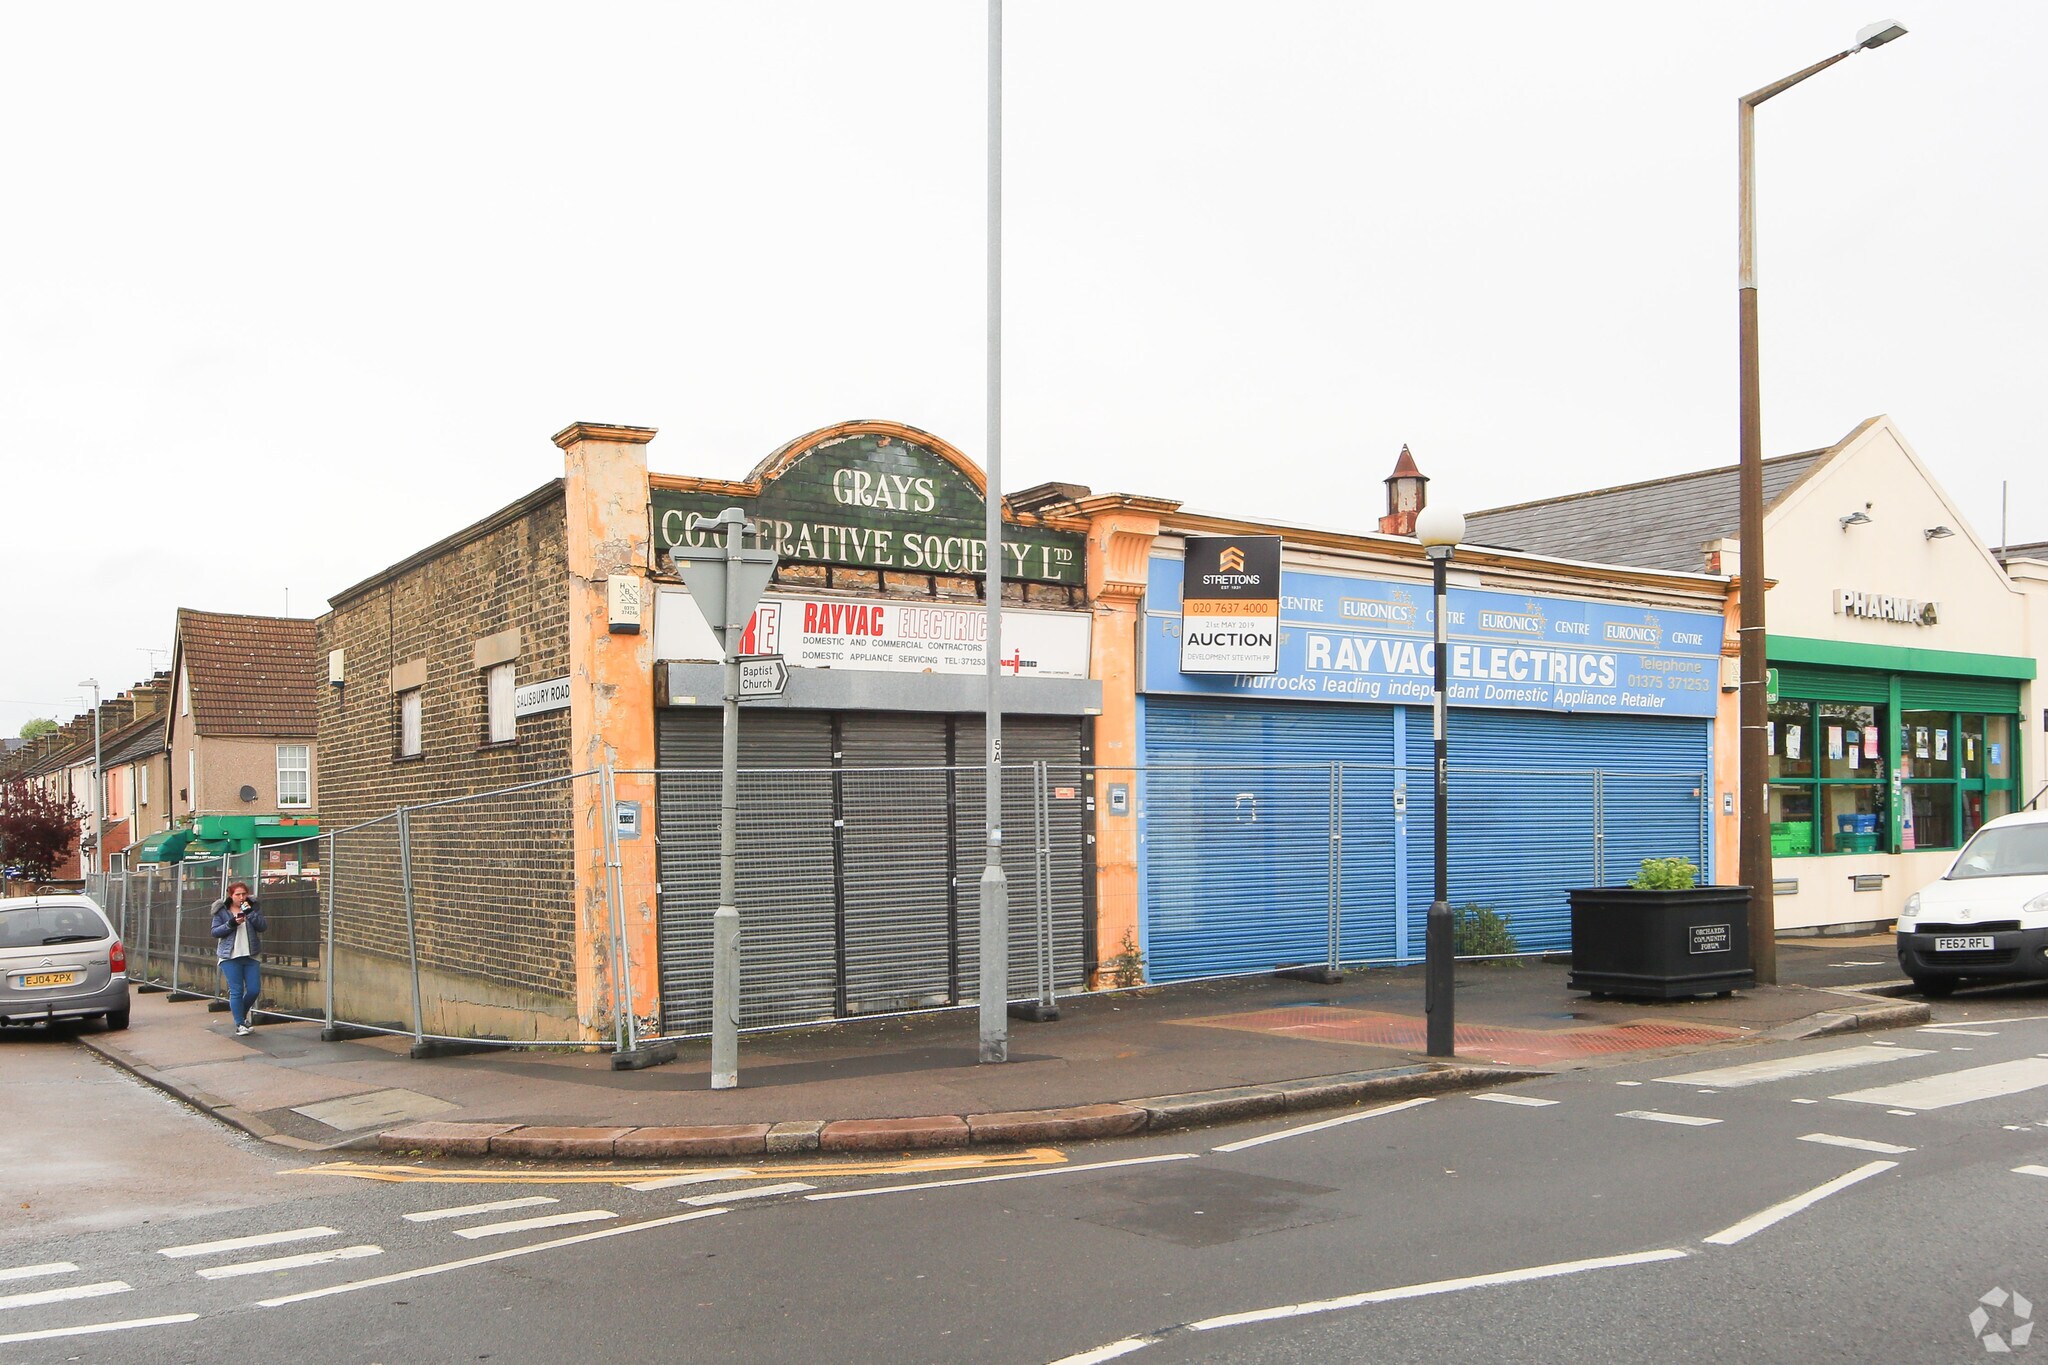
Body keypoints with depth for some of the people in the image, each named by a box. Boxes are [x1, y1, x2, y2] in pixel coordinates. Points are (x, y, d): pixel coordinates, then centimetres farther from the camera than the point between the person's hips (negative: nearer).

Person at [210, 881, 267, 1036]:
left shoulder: (254, 907, 6)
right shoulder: (222, 910, 2)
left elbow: (263, 927, -4)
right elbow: (215, 932, -1)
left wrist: (250, 913, -17)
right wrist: (231, 923, -16)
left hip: (250, 956, 2)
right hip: (230, 957, -2)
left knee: (254, 989, 1)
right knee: (236, 991, -3)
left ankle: (242, 1014, 27)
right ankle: (240, 1024, 6)